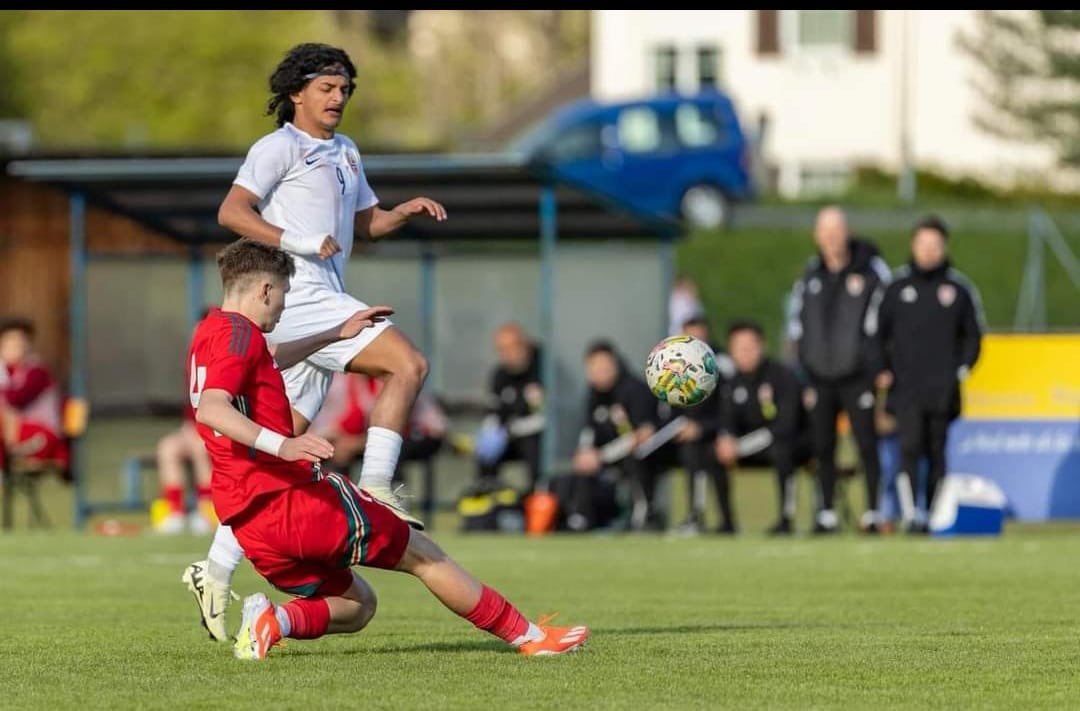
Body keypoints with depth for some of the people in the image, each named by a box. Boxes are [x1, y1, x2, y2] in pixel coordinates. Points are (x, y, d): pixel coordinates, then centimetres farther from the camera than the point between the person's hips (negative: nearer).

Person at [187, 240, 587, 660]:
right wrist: (280, 445, -40)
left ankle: (274, 620, -9)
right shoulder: (238, 333, -11)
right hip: (292, 498, -9)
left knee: (356, 606, 19)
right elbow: (210, 409, -29)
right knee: (422, 555, 5)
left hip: (249, 524, 9)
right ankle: (528, 636, 9)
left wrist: (337, 334, 50)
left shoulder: (212, 334, 19)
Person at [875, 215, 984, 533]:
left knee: (937, 453, 5)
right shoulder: (897, 286, 6)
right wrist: (883, 370, 3)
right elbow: (878, 331, 12)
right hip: (906, 386, -1)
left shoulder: (959, 287, 6)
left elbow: (973, 334, 13)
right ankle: (912, 515, -16)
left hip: (943, 388, 1)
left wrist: (961, 370, 2)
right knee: (909, 447, -13)